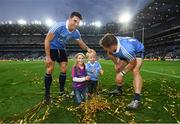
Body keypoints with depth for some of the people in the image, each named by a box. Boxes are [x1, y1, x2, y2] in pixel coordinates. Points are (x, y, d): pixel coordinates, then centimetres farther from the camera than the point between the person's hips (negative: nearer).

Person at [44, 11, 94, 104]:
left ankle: (62, 90, 18)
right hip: (51, 48, -5)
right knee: (50, 69, -11)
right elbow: (47, 40, -23)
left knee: (64, 70, 1)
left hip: (62, 50, 5)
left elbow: (81, 43, 5)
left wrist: (88, 49, -18)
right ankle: (47, 94, 1)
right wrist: (47, 57, -24)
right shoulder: (59, 26, -29)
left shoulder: (76, 33, -13)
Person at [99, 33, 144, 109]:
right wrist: (117, 63, 0)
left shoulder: (126, 50, -47)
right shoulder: (112, 43, -28)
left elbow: (133, 63, -27)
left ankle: (136, 99, -26)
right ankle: (119, 90, 28)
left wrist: (123, 73, -17)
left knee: (135, 71, -28)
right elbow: (110, 54, -4)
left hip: (137, 51, -7)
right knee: (118, 69, 9)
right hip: (123, 53, 7)